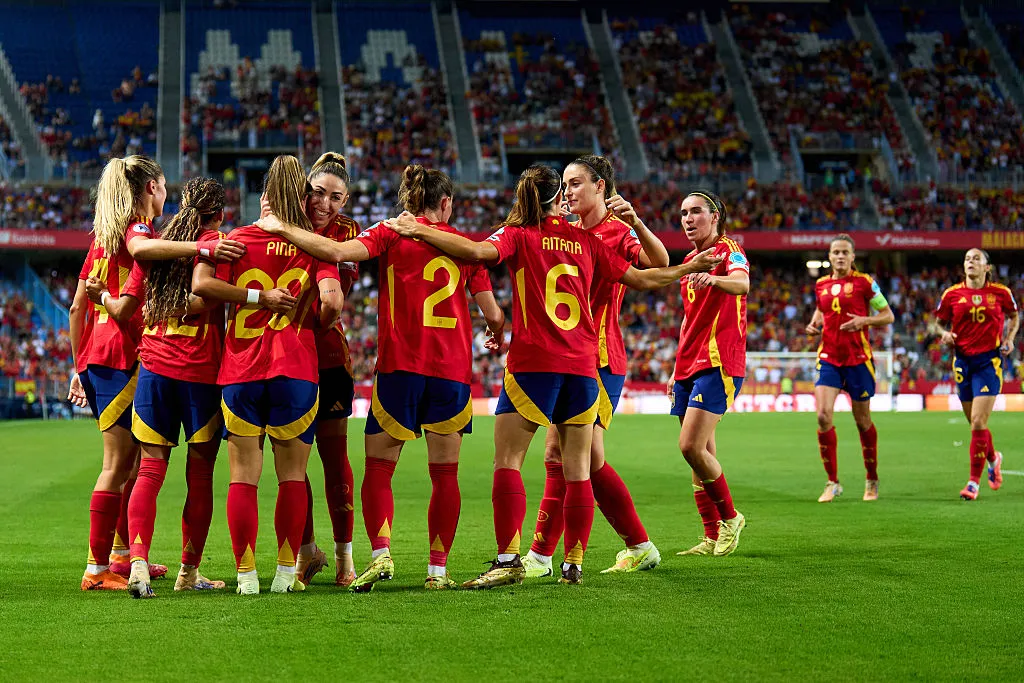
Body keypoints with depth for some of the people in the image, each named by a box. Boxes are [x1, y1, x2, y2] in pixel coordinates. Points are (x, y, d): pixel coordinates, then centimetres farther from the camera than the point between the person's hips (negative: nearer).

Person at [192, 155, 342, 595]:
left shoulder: (240, 238, 3)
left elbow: (202, 285, -8)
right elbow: (331, 299, -14)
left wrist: (247, 297, 10)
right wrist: (316, 327, 8)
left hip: (240, 370, 1)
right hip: (296, 370, -1)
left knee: (243, 477, 5)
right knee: (292, 476, 9)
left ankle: (246, 574, 4)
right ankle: (286, 573, 9)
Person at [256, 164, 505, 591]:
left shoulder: (391, 235, 2)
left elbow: (338, 252, -15)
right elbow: (493, 314, 9)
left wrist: (283, 228, -5)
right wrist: (497, 333, 32)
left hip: (400, 366, -2)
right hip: (453, 368, 2)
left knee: (378, 467, 6)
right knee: (445, 474, 7)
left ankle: (380, 553, -11)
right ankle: (438, 568, 6)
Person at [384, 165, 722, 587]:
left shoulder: (518, 235, 2)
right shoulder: (587, 241, 12)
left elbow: (478, 251, -18)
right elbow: (641, 279, 16)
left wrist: (420, 231, -15)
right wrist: (692, 267, 30)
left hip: (532, 363, -3)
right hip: (582, 365, 4)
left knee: (507, 462, -2)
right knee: (577, 469, 7)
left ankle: (508, 560, -12)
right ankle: (574, 563, 8)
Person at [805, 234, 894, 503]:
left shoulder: (864, 282, -4)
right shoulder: (821, 285, 8)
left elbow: (888, 315, -1)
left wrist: (864, 321, -18)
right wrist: (814, 323, 6)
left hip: (858, 359, -3)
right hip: (829, 357, 3)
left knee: (862, 420, 7)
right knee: (823, 416, -13)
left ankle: (872, 481, 26)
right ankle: (832, 483, -3)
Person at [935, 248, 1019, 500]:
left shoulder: (1001, 292, -1)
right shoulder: (952, 294, 1)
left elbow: (1014, 316, 17)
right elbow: (939, 322, 13)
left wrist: (1010, 338, 0)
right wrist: (944, 334, -8)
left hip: (989, 360, -3)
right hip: (963, 361, 3)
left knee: (978, 422, -13)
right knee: (975, 423, 12)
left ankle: (974, 482, -5)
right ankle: (993, 458, 43)